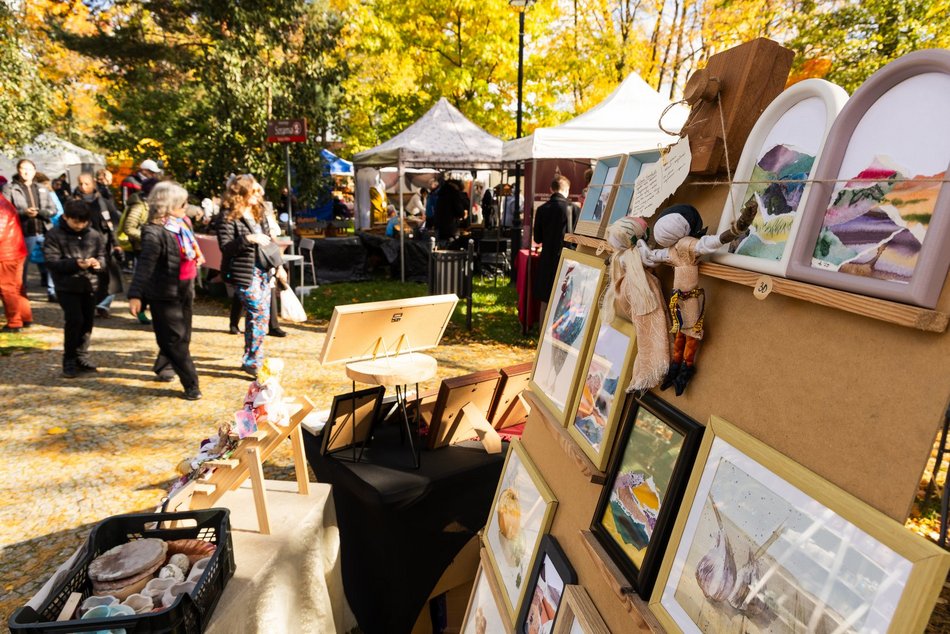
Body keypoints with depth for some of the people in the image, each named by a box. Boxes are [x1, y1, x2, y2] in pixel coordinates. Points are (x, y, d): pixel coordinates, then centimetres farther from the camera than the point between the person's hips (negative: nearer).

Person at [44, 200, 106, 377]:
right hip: (67, 286, -4)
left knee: (87, 322, 9)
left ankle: (81, 358, 23)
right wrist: (75, 263, -24)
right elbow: (51, 261, -10)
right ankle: (69, 362, 3)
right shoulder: (55, 235, -5)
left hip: (90, 285, 4)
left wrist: (98, 263, -16)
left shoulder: (94, 235, 3)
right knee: (74, 320, -12)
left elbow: (102, 256, 7)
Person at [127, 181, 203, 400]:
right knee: (175, 338, -2)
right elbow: (144, 266, -24)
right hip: (164, 294, -8)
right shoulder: (154, 233, -20)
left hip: (184, 290, 9)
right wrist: (135, 295, -27)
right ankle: (191, 385, 3)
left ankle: (163, 366, 42)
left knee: (182, 335, 19)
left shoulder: (182, 223, 5)